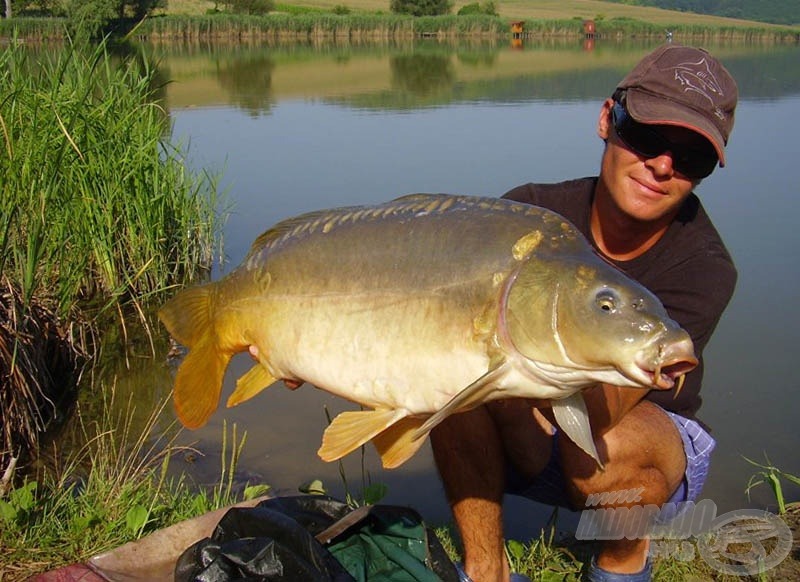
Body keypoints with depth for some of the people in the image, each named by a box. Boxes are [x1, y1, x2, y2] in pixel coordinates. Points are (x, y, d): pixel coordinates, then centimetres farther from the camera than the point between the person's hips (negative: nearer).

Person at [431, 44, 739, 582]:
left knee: (603, 450, -37)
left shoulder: (703, 269, -25)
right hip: (535, 439, 3)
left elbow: (598, 412, -37)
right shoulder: (534, 212, -17)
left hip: (661, 453, -2)